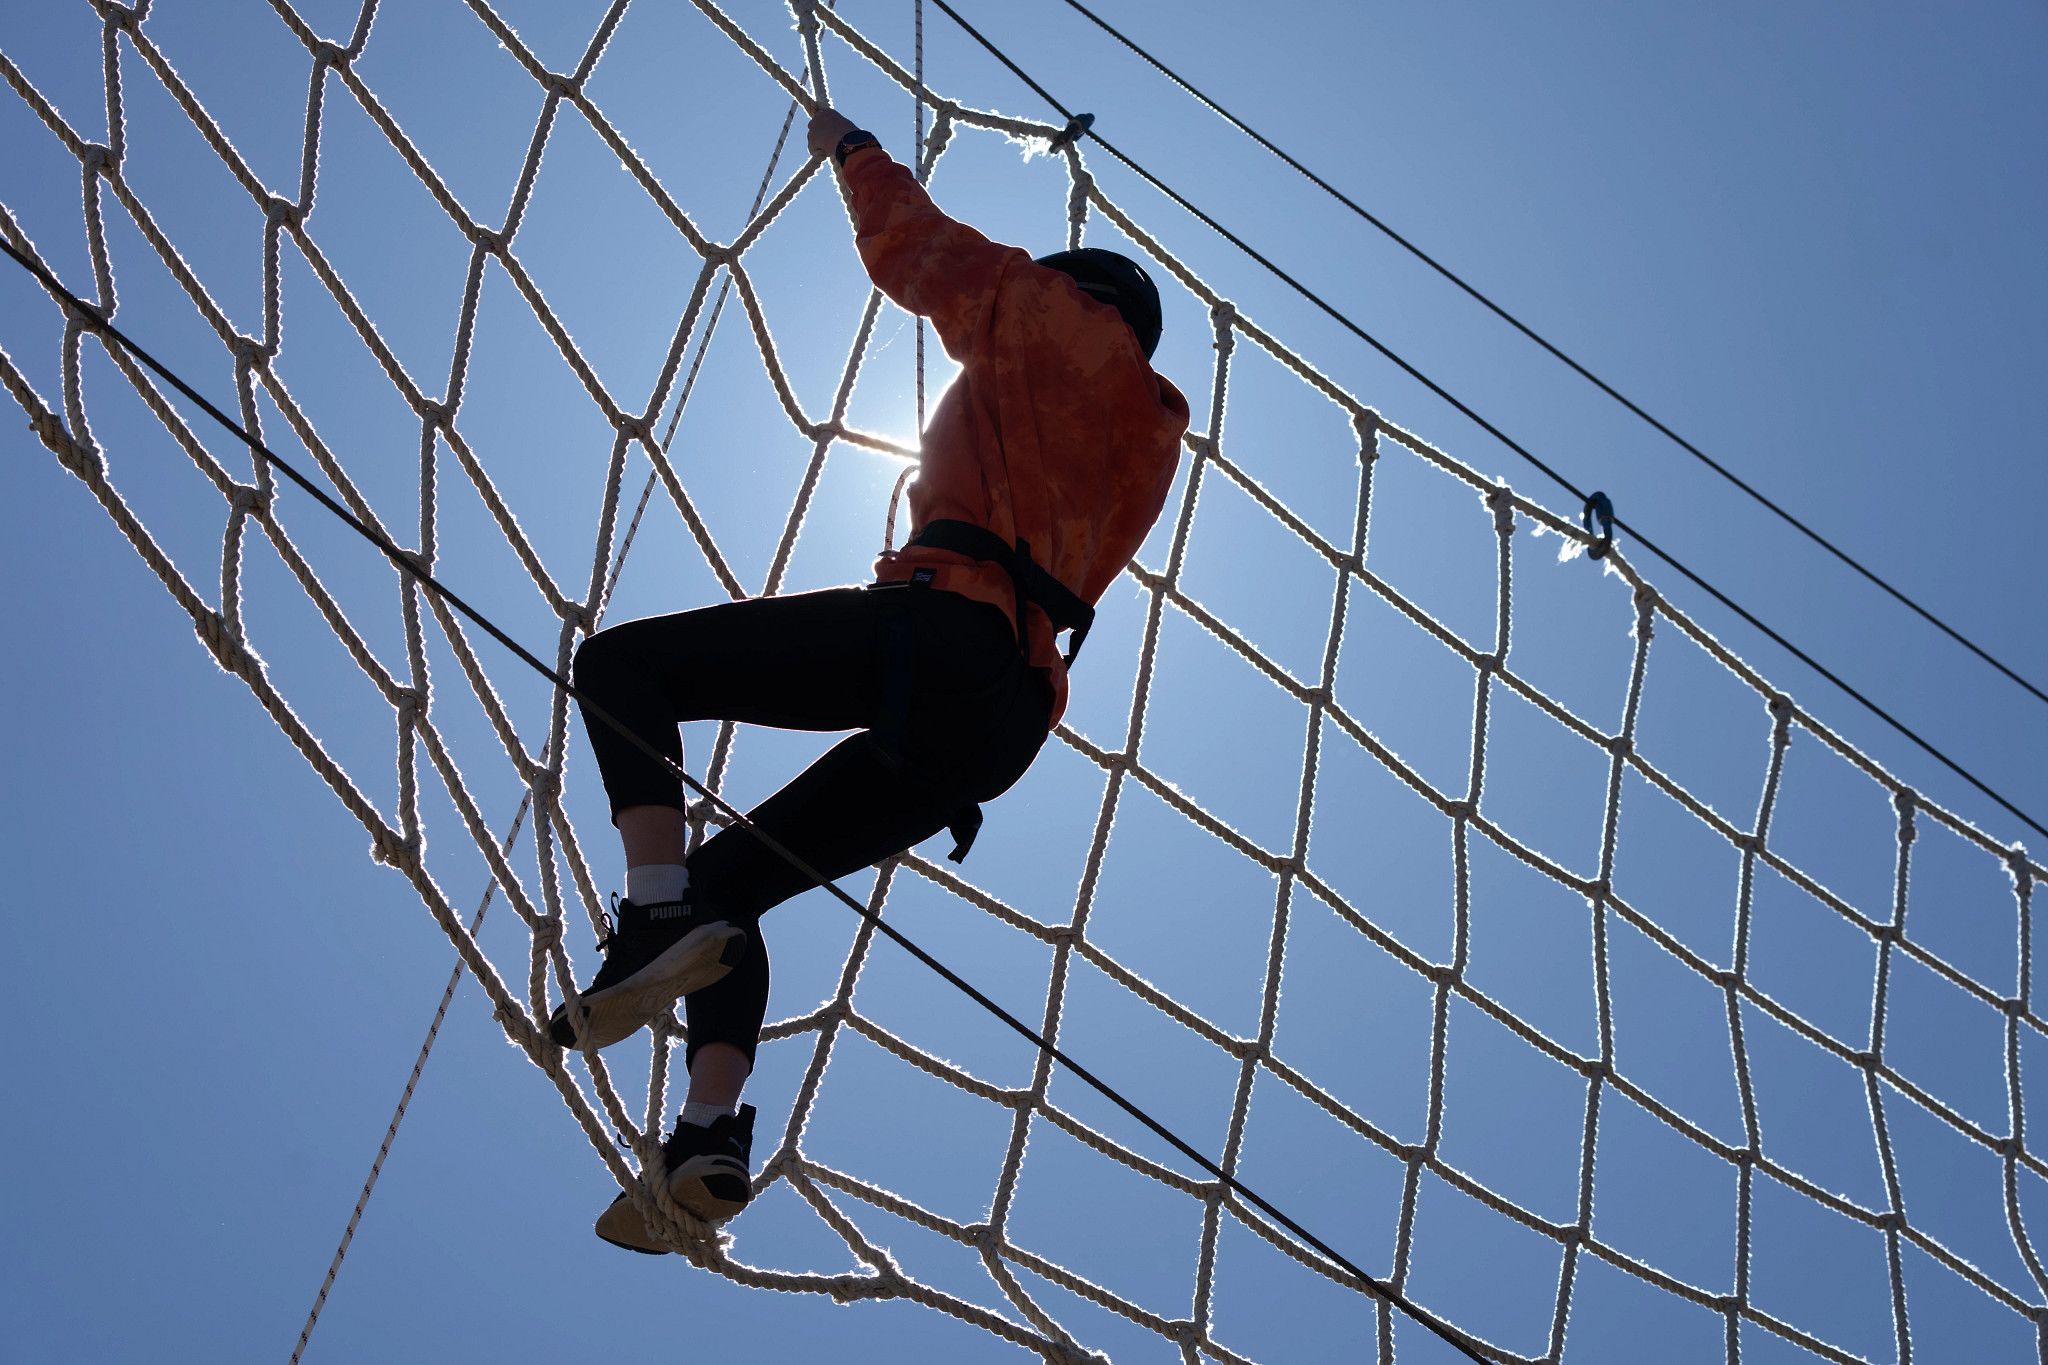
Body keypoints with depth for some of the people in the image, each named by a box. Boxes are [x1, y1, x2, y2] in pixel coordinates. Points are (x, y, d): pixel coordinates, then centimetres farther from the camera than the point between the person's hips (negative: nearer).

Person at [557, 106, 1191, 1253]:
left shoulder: (1057, 319, 14)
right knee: (730, 879, 12)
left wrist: (851, 147, 40)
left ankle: (658, 917, -20)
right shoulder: (1150, 443, 31)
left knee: (621, 663, -1)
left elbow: (912, 245, 23)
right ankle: (715, 1132, -7)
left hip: (938, 634, -8)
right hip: (1004, 723, 8)